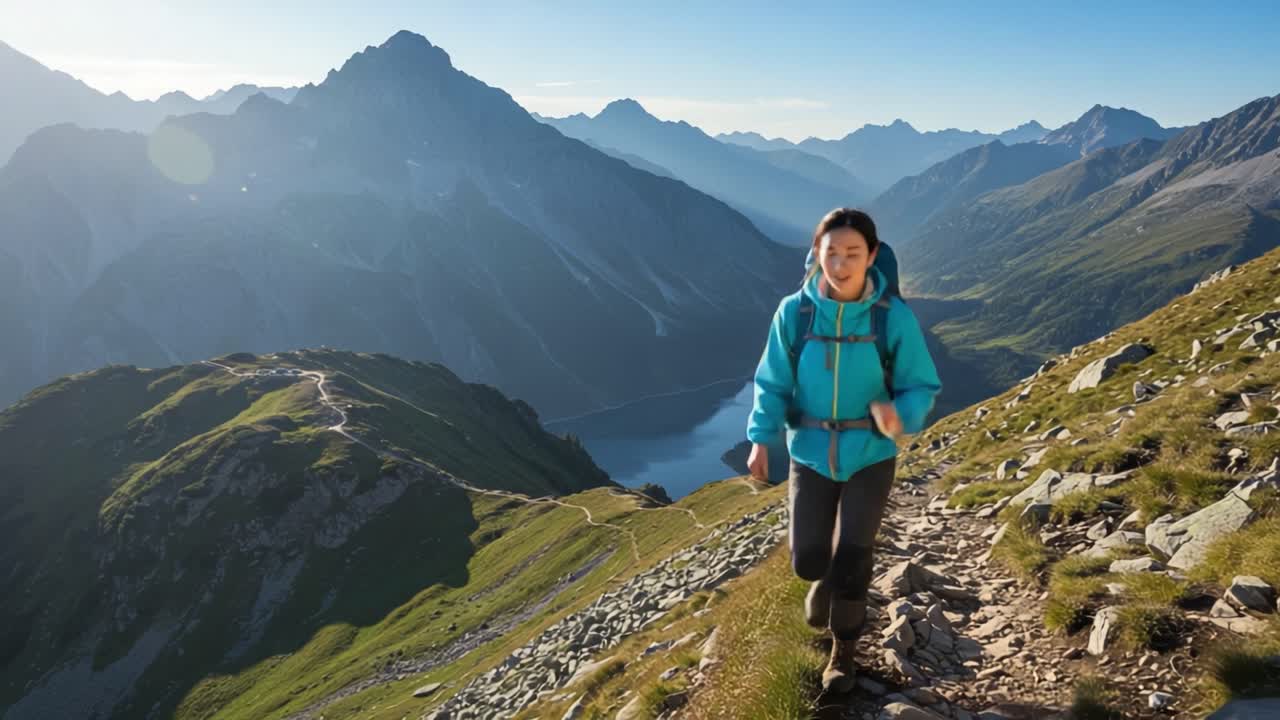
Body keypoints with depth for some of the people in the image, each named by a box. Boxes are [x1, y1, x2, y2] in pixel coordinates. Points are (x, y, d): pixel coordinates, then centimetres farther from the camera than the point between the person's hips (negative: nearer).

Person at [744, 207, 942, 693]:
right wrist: (761, 438, -16)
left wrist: (899, 415, -29)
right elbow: (773, 383, -3)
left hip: (870, 456, -1)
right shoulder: (794, 312, -11)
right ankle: (826, 580, 45)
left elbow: (922, 387, -7)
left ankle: (843, 650, 28)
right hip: (811, 454, 1)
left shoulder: (893, 317, -14)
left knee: (851, 562, 0)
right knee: (808, 560, 5)